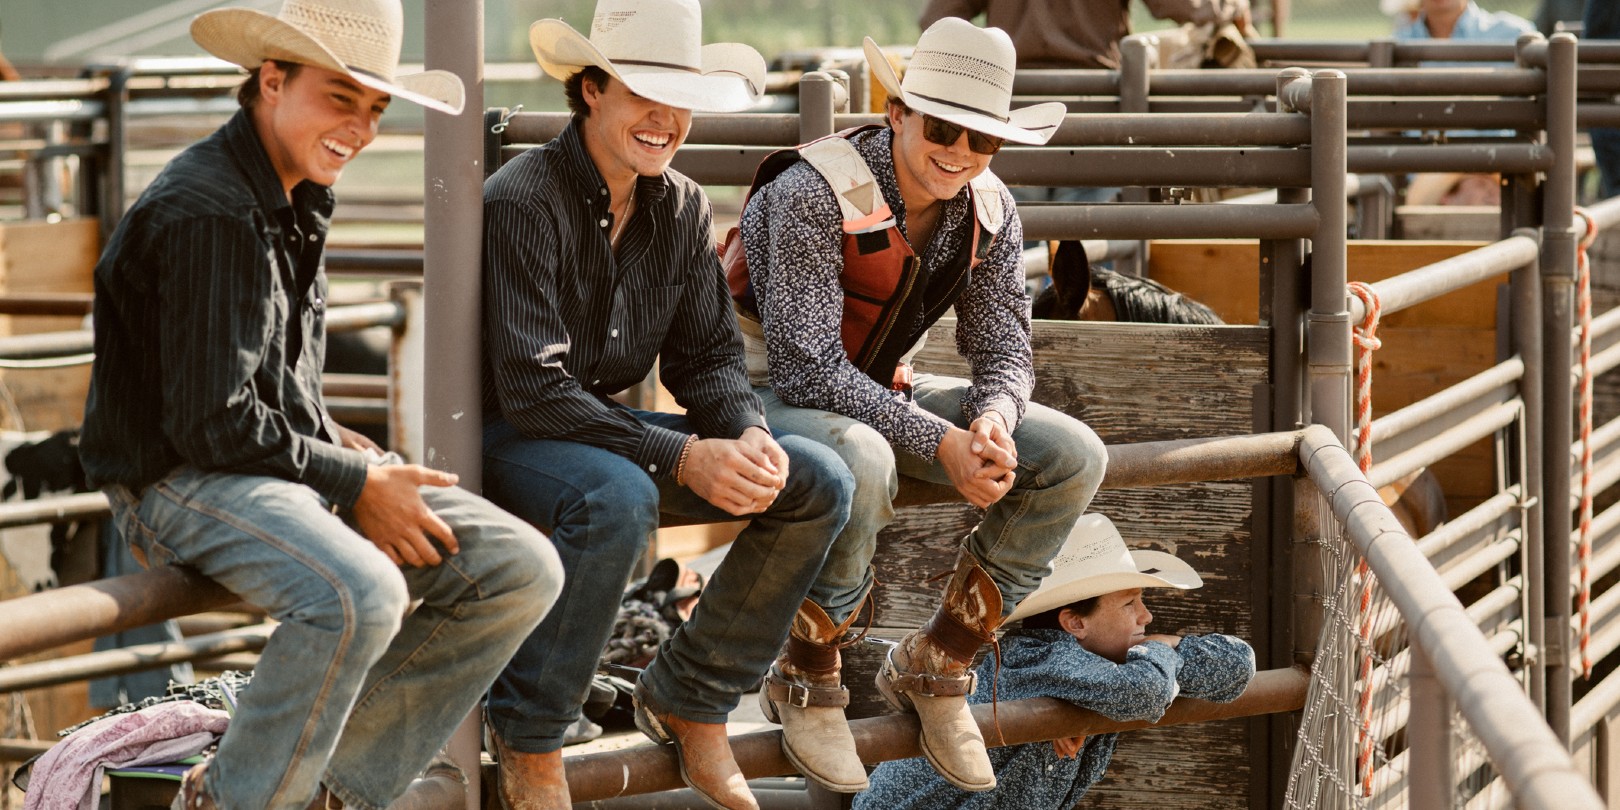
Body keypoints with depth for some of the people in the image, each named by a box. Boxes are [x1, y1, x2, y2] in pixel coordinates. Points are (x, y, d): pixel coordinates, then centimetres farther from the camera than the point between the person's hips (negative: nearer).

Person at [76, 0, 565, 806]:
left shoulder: (294, 202, 14)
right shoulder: (207, 213, -18)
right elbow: (212, 423, -21)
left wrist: (346, 449, 6)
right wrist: (356, 484, -13)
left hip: (291, 465, 10)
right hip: (181, 486, -10)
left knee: (521, 570, -3)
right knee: (362, 593, -37)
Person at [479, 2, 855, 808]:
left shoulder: (682, 210, 2)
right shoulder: (522, 204, -21)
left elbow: (708, 358, 6)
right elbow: (532, 390, -26)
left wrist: (748, 437, -18)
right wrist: (683, 458, -31)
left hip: (608, 425, 7)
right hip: (501, 437, -7)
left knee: (819, 485, -6)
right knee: (618, 498, -40)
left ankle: (688, 698, 6)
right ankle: (528, 742, -21)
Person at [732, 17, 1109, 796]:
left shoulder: (990, 214, -5)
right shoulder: (813, 197, -26)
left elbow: (1004, 348, -2)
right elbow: (809, 369, -30)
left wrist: (994, 421, -28)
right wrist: (942, 444, -35)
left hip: (882, 391, 7)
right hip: (774, 394, -7)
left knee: (1073, 456, -10)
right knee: (861, 461, -41)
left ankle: (932, 665, 2)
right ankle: (806, 679, -16)